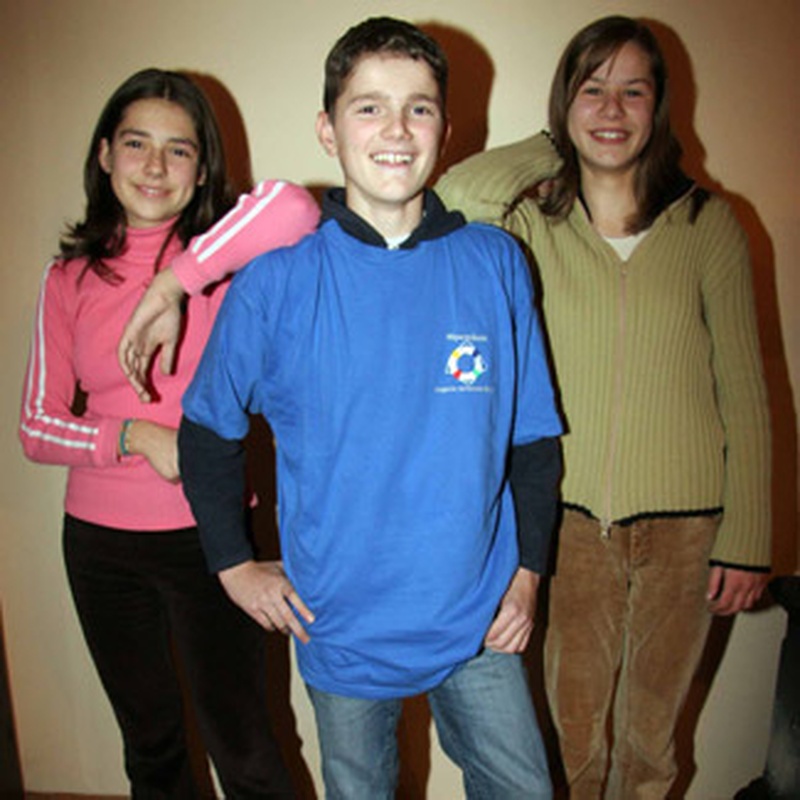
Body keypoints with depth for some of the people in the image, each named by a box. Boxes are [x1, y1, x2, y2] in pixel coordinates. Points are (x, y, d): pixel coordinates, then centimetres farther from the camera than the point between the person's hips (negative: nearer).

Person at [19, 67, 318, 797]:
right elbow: (37, 427, 2)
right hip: (99, 544, 3)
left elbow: (292, 207, -30)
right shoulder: (70, 278, 3)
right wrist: (135, 436, -14)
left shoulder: (220, 254, -6)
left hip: (207, 536, -3)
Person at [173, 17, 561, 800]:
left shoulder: (495, 263, -5)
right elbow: (208, 429, 2)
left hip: (479, 618, 2)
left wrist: (528, 567, -1)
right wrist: (233, 562, 1)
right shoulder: (275, 281, -10)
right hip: (342, 626, -1)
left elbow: (533, 434, 2)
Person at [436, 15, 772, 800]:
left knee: (651, 724, 18)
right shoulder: (529, 222, -2)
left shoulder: (706, 223, -2)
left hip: (684, 523, 1)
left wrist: (746, 539, -1)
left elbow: (744, 394, 0)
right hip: (570, 519, 0)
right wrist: (558, 147, -6)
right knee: (571, 722, 15)